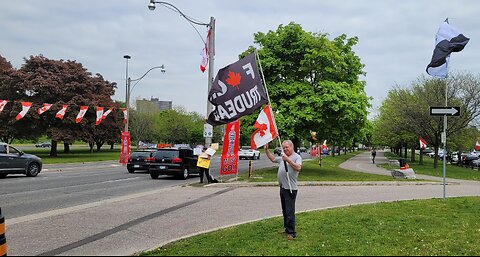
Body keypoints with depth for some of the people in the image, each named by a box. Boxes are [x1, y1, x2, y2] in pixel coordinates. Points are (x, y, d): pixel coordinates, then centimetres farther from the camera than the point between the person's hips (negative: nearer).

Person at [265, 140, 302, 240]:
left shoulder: (297, 157, -8)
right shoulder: (282, 157, 18)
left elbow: (298, 168, -25)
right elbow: (273, 159, 33)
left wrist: (288, 159, -27)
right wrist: (266, 150, 24)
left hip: (290, 189, -9)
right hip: (282, 187, 9)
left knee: (290, 211, -8)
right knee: (284, 210, 17)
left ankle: (291, 232, -4)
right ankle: (286, 228, 28)